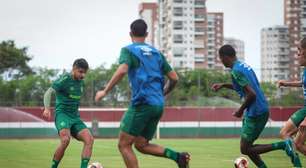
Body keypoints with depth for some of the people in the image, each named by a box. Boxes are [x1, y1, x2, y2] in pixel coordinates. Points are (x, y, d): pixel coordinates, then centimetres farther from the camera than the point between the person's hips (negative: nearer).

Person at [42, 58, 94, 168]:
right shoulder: (65, 79, -7)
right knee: (65, 140, -32)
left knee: (89, 139, -18)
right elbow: (48, 93, -15)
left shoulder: (81, 82, 14)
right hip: (62, 114, -6)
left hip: (75, 117, 6)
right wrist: (47, 108, -29)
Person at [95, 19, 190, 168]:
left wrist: (105, 91, -12)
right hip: (158, 105, 7)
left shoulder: (128, 50, 2)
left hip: (142, 103, -7)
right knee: (141, 145, 15)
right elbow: (174, 78, 16)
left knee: (124, 145, 1)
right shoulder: (156, 52, 19)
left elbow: (122, 71, -18)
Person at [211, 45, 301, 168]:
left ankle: (284, 145, -12)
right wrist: (223, 85, 31)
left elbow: (251, 94, -23)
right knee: (247, 146, 16)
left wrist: (240, 111, -10)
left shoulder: (236, 71, -16)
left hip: (255, 113, -9)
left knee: (245, 149, -3)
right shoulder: (244, 66, 13)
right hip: (263, 110, 9)